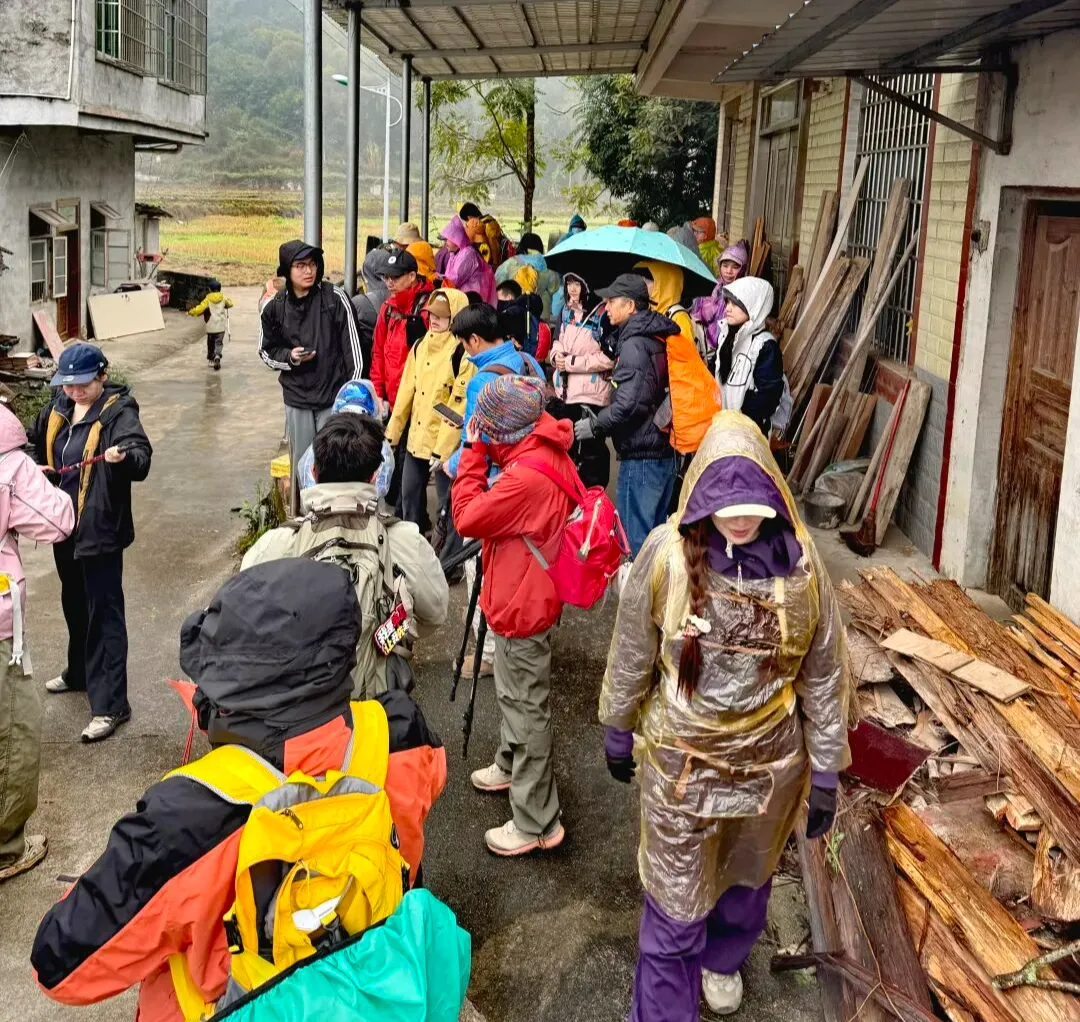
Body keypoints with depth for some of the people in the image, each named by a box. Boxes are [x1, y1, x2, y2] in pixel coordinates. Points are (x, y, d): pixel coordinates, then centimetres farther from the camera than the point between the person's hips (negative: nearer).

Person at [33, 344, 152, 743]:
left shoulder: (118, 411, -16)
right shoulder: (57, 409, 6)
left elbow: (141, 457, -33)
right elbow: (41, 451, 25)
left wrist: (125, 455, -53)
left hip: (100, 529, -8)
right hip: (65, 525, 8)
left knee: (103, 612, -6)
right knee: (74, 603, 23)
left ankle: (110, 705, -3)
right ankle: (80, 672, 44)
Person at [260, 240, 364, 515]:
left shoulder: (335, 298, -5)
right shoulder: (275, 307, 2)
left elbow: (352, 348, -2)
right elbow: (267, 351, 13)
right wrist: (289, 357, -8)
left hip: (334, 398, -2)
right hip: (297, 399, 2)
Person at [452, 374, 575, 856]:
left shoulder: (527, 476, -33)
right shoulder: (546, 452, -2)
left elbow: (468, 518, -23)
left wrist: (473, 452, -18)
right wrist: (482, 452, -2)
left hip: (521, 607, -10)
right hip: (523, 595, 10)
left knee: (526, 709, 2)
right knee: (513, 694, 29)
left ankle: (536, 823, 14)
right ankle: (511, 766, 52)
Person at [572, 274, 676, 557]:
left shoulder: (634, 344, -15)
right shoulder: (657, 338, 13)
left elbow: (630, 402, -25)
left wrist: (594, 425, -11)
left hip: (641, 456, -10)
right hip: (665, 451, 10)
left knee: (635, 539, -2)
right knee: (654, 532, 18)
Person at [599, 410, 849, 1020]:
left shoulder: (801, 565, -15)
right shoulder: (667, 556, -19)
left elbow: (824, 675, -5)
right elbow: (631, 656, -4)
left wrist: (826, 774, -1)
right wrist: (618, 734, 7)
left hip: (770, 762, 2)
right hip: (681, 760, -2)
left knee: (746, 879, 26)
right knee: (676, 902, 7)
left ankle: (724, 960, 57)